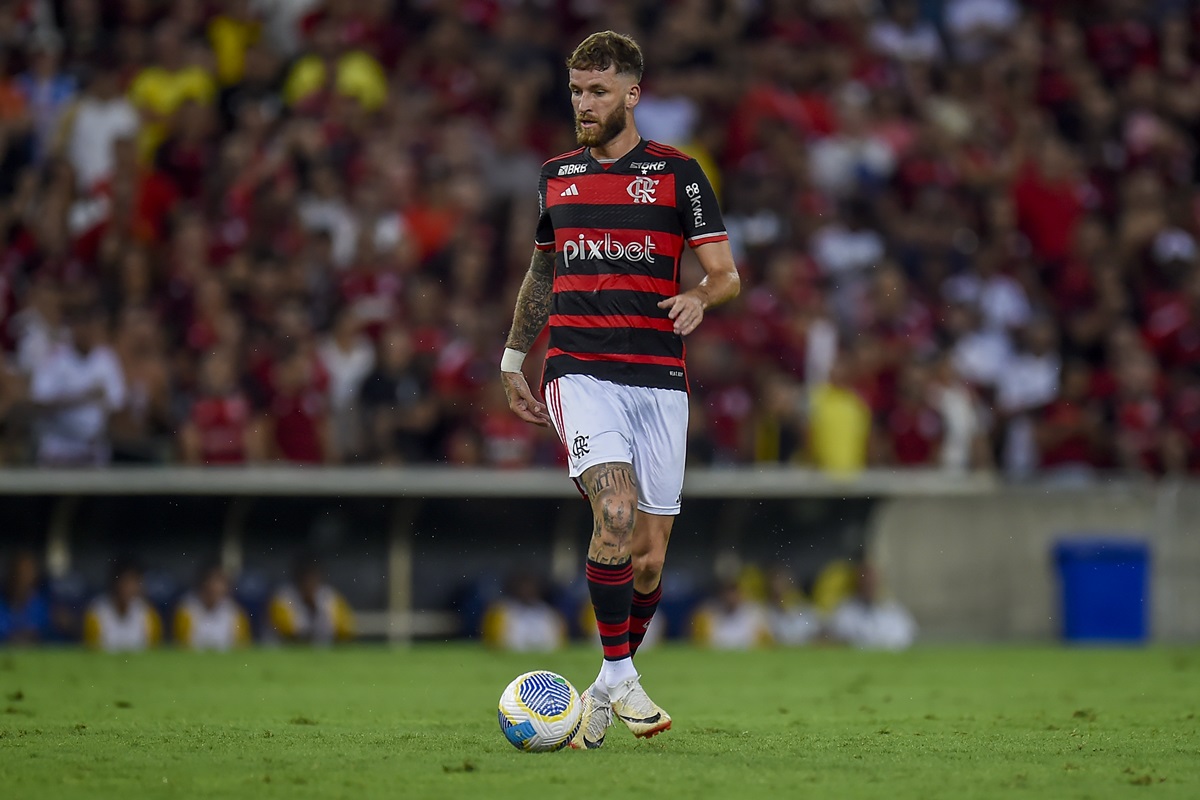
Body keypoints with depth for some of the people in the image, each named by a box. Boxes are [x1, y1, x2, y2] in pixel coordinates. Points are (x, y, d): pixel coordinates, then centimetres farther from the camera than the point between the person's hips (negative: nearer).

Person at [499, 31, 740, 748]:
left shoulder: (677, 174, 4)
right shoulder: (556, 176, 13)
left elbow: (726, 273, 3)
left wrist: (701, 298, -19)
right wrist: (514, 360, 23)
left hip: (658, 378, 0)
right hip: (580, 373, 0)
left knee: (649, 556, 1)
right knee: (616, 511, -23)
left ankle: (607, 689, 21)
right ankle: (620, 676, -13)